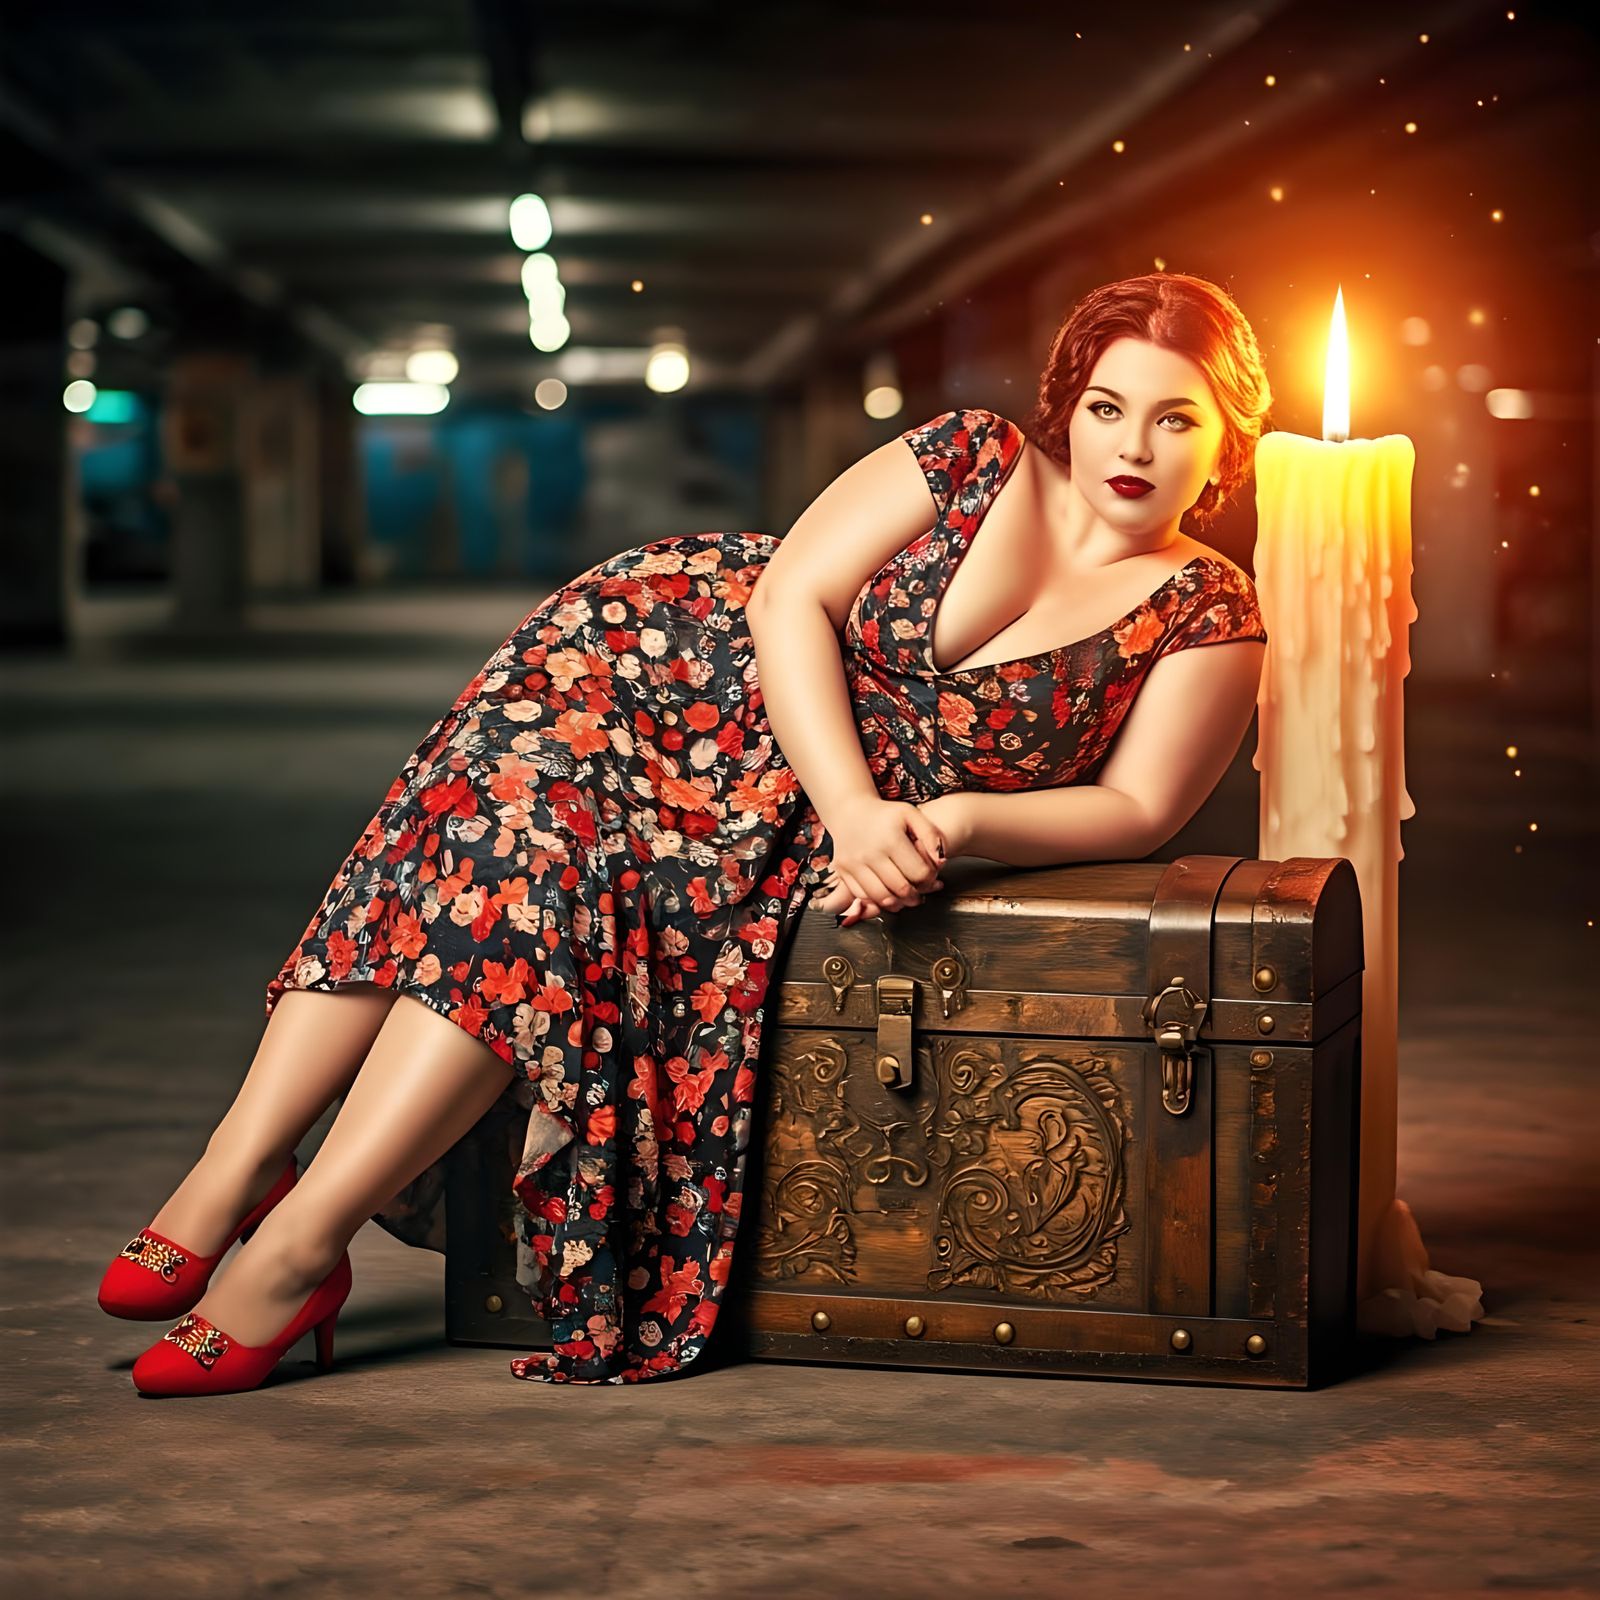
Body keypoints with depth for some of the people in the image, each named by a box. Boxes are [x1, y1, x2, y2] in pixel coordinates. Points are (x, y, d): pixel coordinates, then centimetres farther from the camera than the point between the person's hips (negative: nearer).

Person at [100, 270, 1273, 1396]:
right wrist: (855, 807, -19)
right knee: (509, 795, -26)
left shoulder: (1208, 619, -2)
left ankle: (303, 1240, -27)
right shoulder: (978, 458, 0)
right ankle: (240, 1162, -26)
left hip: (794, 837, -2)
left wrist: (958, 820, -22)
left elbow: (1136, 810, -4)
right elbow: (792, 596, -5)